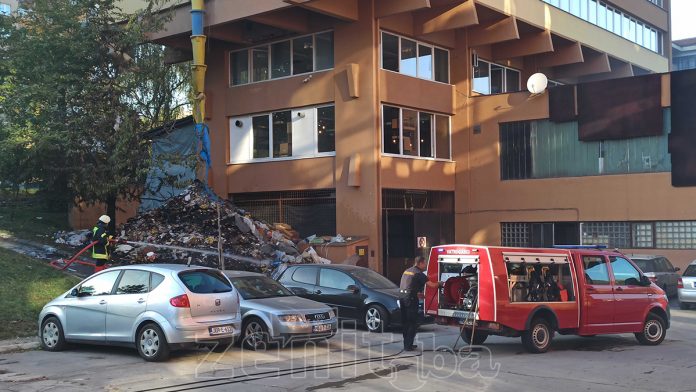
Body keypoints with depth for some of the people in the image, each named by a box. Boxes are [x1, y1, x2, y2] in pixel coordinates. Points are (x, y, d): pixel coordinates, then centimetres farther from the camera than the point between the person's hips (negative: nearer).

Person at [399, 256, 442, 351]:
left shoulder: (406, 271, 17)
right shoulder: (418, 273, -9)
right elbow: (432, 285, -10)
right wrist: (439, 283, 10)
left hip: (402, 297, 8)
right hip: (411, 299, -8)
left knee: (405, 322, 15)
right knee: (413, 323, -2)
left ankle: (407, 344, 22)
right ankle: (408, 346, -4)